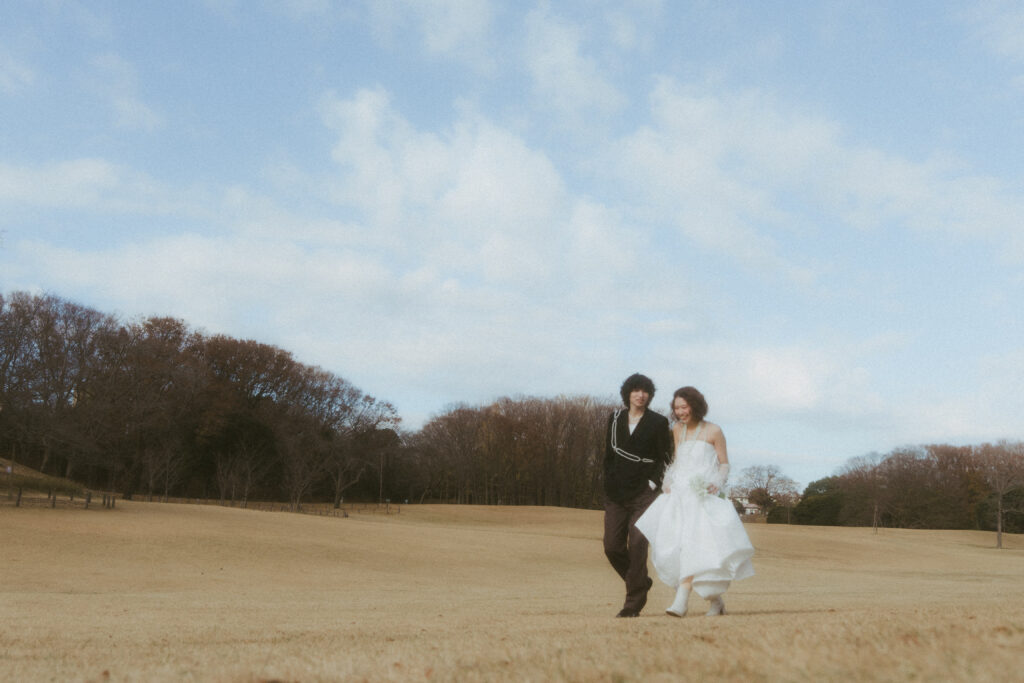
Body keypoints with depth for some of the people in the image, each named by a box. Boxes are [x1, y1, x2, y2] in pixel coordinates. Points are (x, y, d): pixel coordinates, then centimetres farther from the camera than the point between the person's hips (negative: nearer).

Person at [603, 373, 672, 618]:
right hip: (616, 494, 4)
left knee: (637, 546, -11)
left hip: (643, 494, -4)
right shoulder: (615, 418, 10)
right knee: (612, 547, 2)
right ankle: (641, 582, 26)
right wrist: (608, 485, 9)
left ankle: (634, 603, -3)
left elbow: (664, 458, 3)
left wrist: (653, 484, -8)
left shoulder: (658, 422, 1)